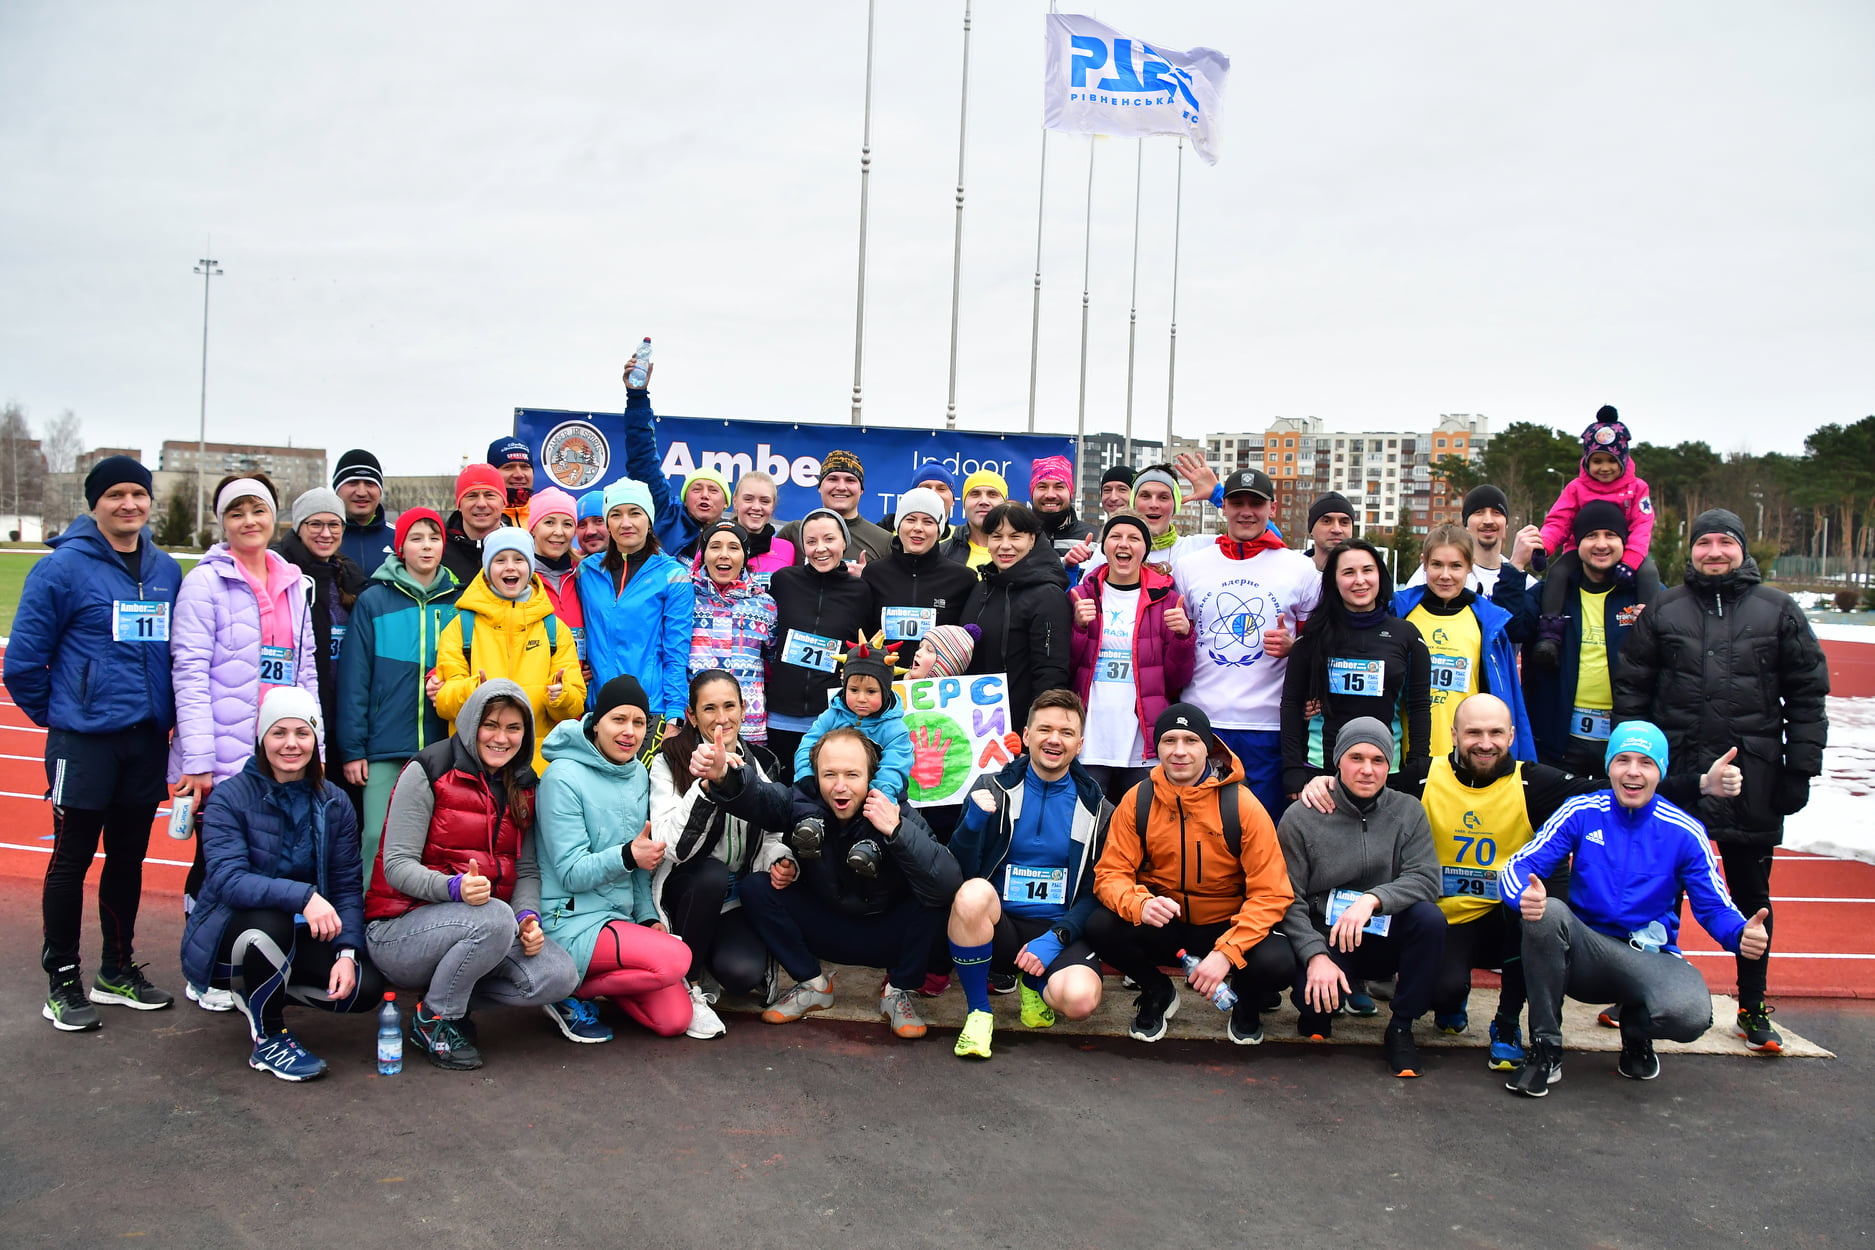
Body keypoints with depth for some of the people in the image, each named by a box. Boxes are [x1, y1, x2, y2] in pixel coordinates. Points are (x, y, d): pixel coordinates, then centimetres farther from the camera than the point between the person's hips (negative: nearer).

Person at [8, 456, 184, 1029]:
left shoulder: (166, 571, 8)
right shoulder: (63, 568, -9)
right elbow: (23, 659, -6)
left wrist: (169, 713, 9)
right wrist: (53, 714, 2)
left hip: (148, 740, 5)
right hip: (84, 741, -5)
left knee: (129, 856, 14)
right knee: (72, 858, 3)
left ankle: (119, 970, 27)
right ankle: (62, 981, 15)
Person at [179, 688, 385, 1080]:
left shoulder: (335, 803, 0)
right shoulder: (230, 797, -12)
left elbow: (348, 886, -3)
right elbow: (227, 879, -26)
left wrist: (347, 952, -20)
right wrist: (303, 896, -41)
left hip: (299, 939, 4)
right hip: (228, 938, -4)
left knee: (366, 988, -17)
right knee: (270, 921, -37)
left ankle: (262, 994, 13)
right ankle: (268, 1040, -12)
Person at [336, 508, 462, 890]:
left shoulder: (458, 602, 10)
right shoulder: (373, 601, 3)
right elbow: (354, 678, 1)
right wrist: (351, 748, -5)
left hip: (443, 745, 2)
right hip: (385, 747, -2)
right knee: (378, 840, -5)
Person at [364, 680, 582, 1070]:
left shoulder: (524, 786, 10)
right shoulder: (428, 771, -8)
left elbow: (526, 869, 7)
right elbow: (397, 866, -15)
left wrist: (528, 915, -15)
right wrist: (455, 888, -33)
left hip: (485, 926, 6)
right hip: (400, 929, -6)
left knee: (560, 977, -18)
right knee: (495, 918, -36)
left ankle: (452, 997, 6)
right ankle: (433, 1019, -10)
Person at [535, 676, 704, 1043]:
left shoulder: (638, 775, 8)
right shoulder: (564, 777, -13)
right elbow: (571, 872, -16)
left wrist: (649, 917, 4)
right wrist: (628, 856, -30)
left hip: (621, 917, 7)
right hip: (571, 921, -7)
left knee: (675, 1020, -5)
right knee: (675, 959, -28)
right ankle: (569, 991, -7)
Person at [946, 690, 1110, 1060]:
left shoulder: (1097, 810, 5)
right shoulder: (994, 789, 3)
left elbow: (1096, 893, 4)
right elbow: (957, 873, -3)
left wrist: (1056, 937, -13)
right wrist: (973, 822, -22)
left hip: (1060, 932, 0)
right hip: (1000, 927, 0)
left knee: (1079, 999, -31)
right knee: (974, 892, -35)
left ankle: (1037, 984, 9)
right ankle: (978, 1012, -11)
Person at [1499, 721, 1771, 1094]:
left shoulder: (1684, 832, -2)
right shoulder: (1581, 813, -3)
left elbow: (1715, 906, -1)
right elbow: (1517, 868, -10)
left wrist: (1743, 935, -26)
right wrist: (1525, 894, -36)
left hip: (1650, 960, 0)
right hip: (1585, 954, 0)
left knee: (1689, 1014, -34)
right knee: (1547, 912, -34)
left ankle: (1636, 1031, 8)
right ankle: (1545, 1050, -17)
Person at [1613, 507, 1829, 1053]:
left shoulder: (1779, 611, 4)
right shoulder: (1662, 611, 5)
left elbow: (1808, 695, 3)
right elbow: (1631, 690, 5)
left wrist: (1800, 769, -2)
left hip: (1752, 782, 0)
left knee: (1751, 896, 11)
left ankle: (1753, 1008, 24)